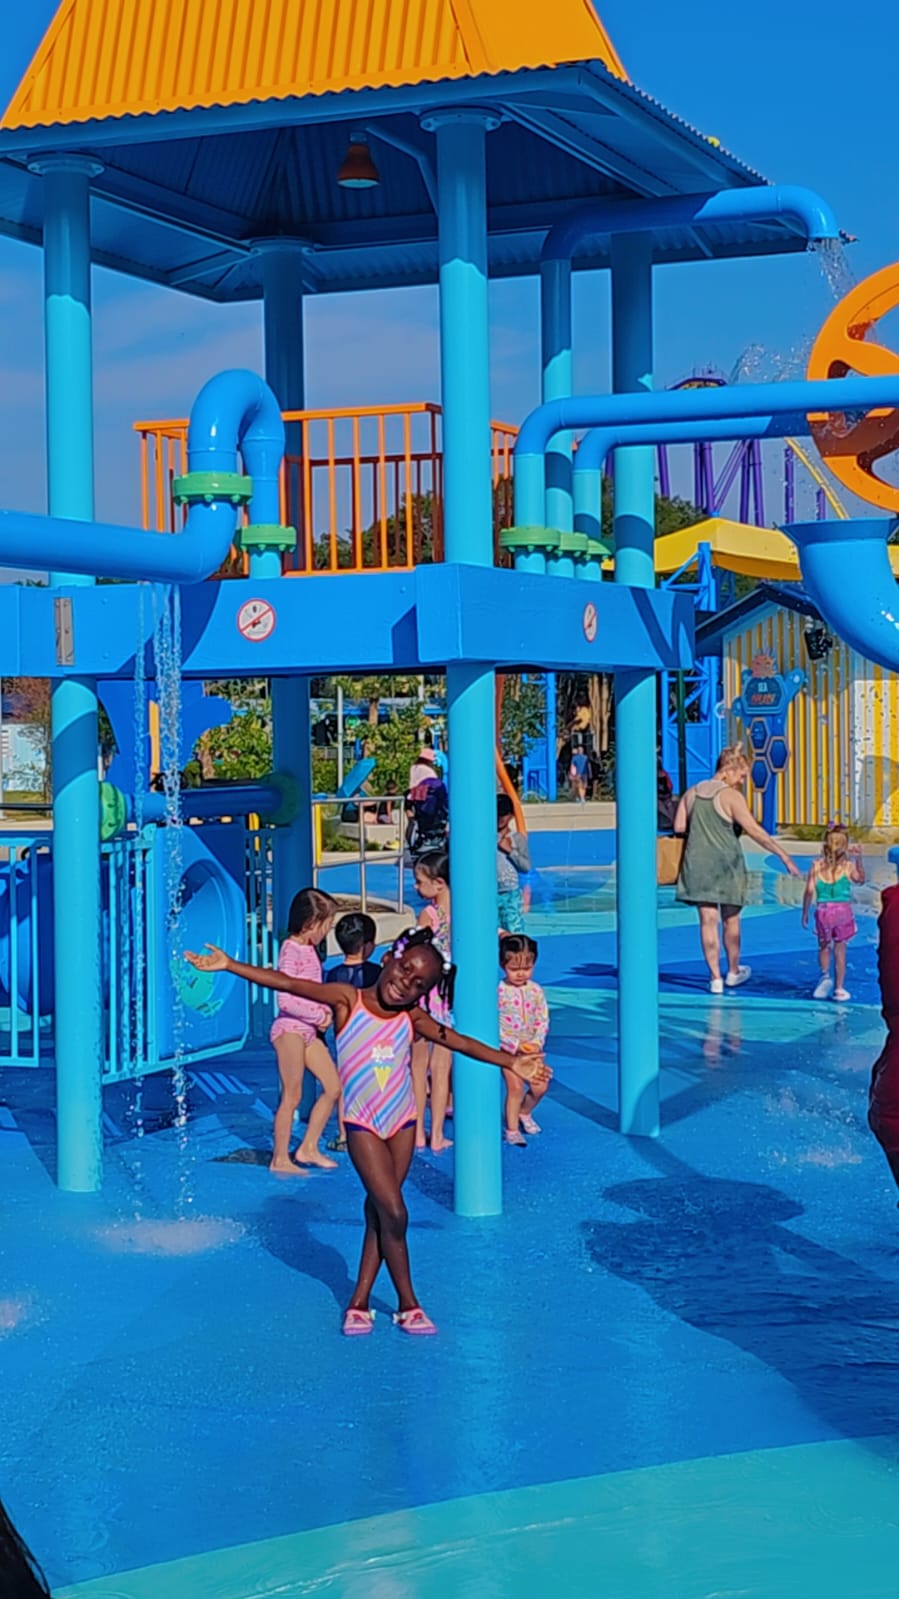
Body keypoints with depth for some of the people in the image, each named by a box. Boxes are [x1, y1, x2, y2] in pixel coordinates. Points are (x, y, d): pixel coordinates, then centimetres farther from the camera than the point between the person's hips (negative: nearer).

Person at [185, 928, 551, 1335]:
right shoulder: (347, 1000, -10)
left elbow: (460, 1042, 2)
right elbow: (287, 984, -16)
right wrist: (229, 965, -21)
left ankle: (359, 1302, 15)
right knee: (394, 1214, -9)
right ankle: (408, 1304, 5)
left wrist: (510, 1061, -4)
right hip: (363, 1126, -4)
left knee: (379, 1213, 6)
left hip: (402, 1123, 4)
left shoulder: (413, 1018, 0)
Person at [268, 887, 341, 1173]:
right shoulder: (291, 950, -16)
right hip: (290, 1029, -9)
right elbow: (285, 1000, -22)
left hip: (308, 1030, 9)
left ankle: (308, 1148, 16)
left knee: (334, 1087, 8)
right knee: (292, 1096, -5)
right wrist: (321, 1015, -13)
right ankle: (280, 1159, 4)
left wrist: (325, 1012, 0)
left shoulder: (309, 949, 12)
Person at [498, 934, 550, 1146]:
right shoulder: (499, 992, -14)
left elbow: (543, 1021, 2)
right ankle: (512, 1130, 3)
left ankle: (524, 1113, 31)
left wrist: (537, 1042, -15)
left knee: (540, 1087, 1)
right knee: (516, 1087, -11)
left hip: (532, 1048, 4)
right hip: (507, 1048, -4)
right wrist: (515, 1045, -20)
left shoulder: (536, 991, -1)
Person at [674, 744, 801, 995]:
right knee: (731, 920, 14)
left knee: (708, 920, 3)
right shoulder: (731, 796, -11)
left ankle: (715, 978, 1)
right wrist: (784, 856, -19)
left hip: (698, 864, 4)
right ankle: (733, 972, 28)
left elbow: (679, 826, 5)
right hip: (726, 866, -4)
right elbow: (754, 831, -18)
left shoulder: (691, 794, 7)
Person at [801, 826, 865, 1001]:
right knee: (840, 950, 8)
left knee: (824, 947, 19)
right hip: (843, 910, -1)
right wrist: (858, 859, 7)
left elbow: (809, 891, -4)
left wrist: (805, 913, 5)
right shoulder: (848, 865, -6)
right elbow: (860, 879, 6)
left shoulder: (816, 865, -3)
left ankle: (825, 974, -5)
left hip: (823, 910, 1)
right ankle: (839, 989, 11)